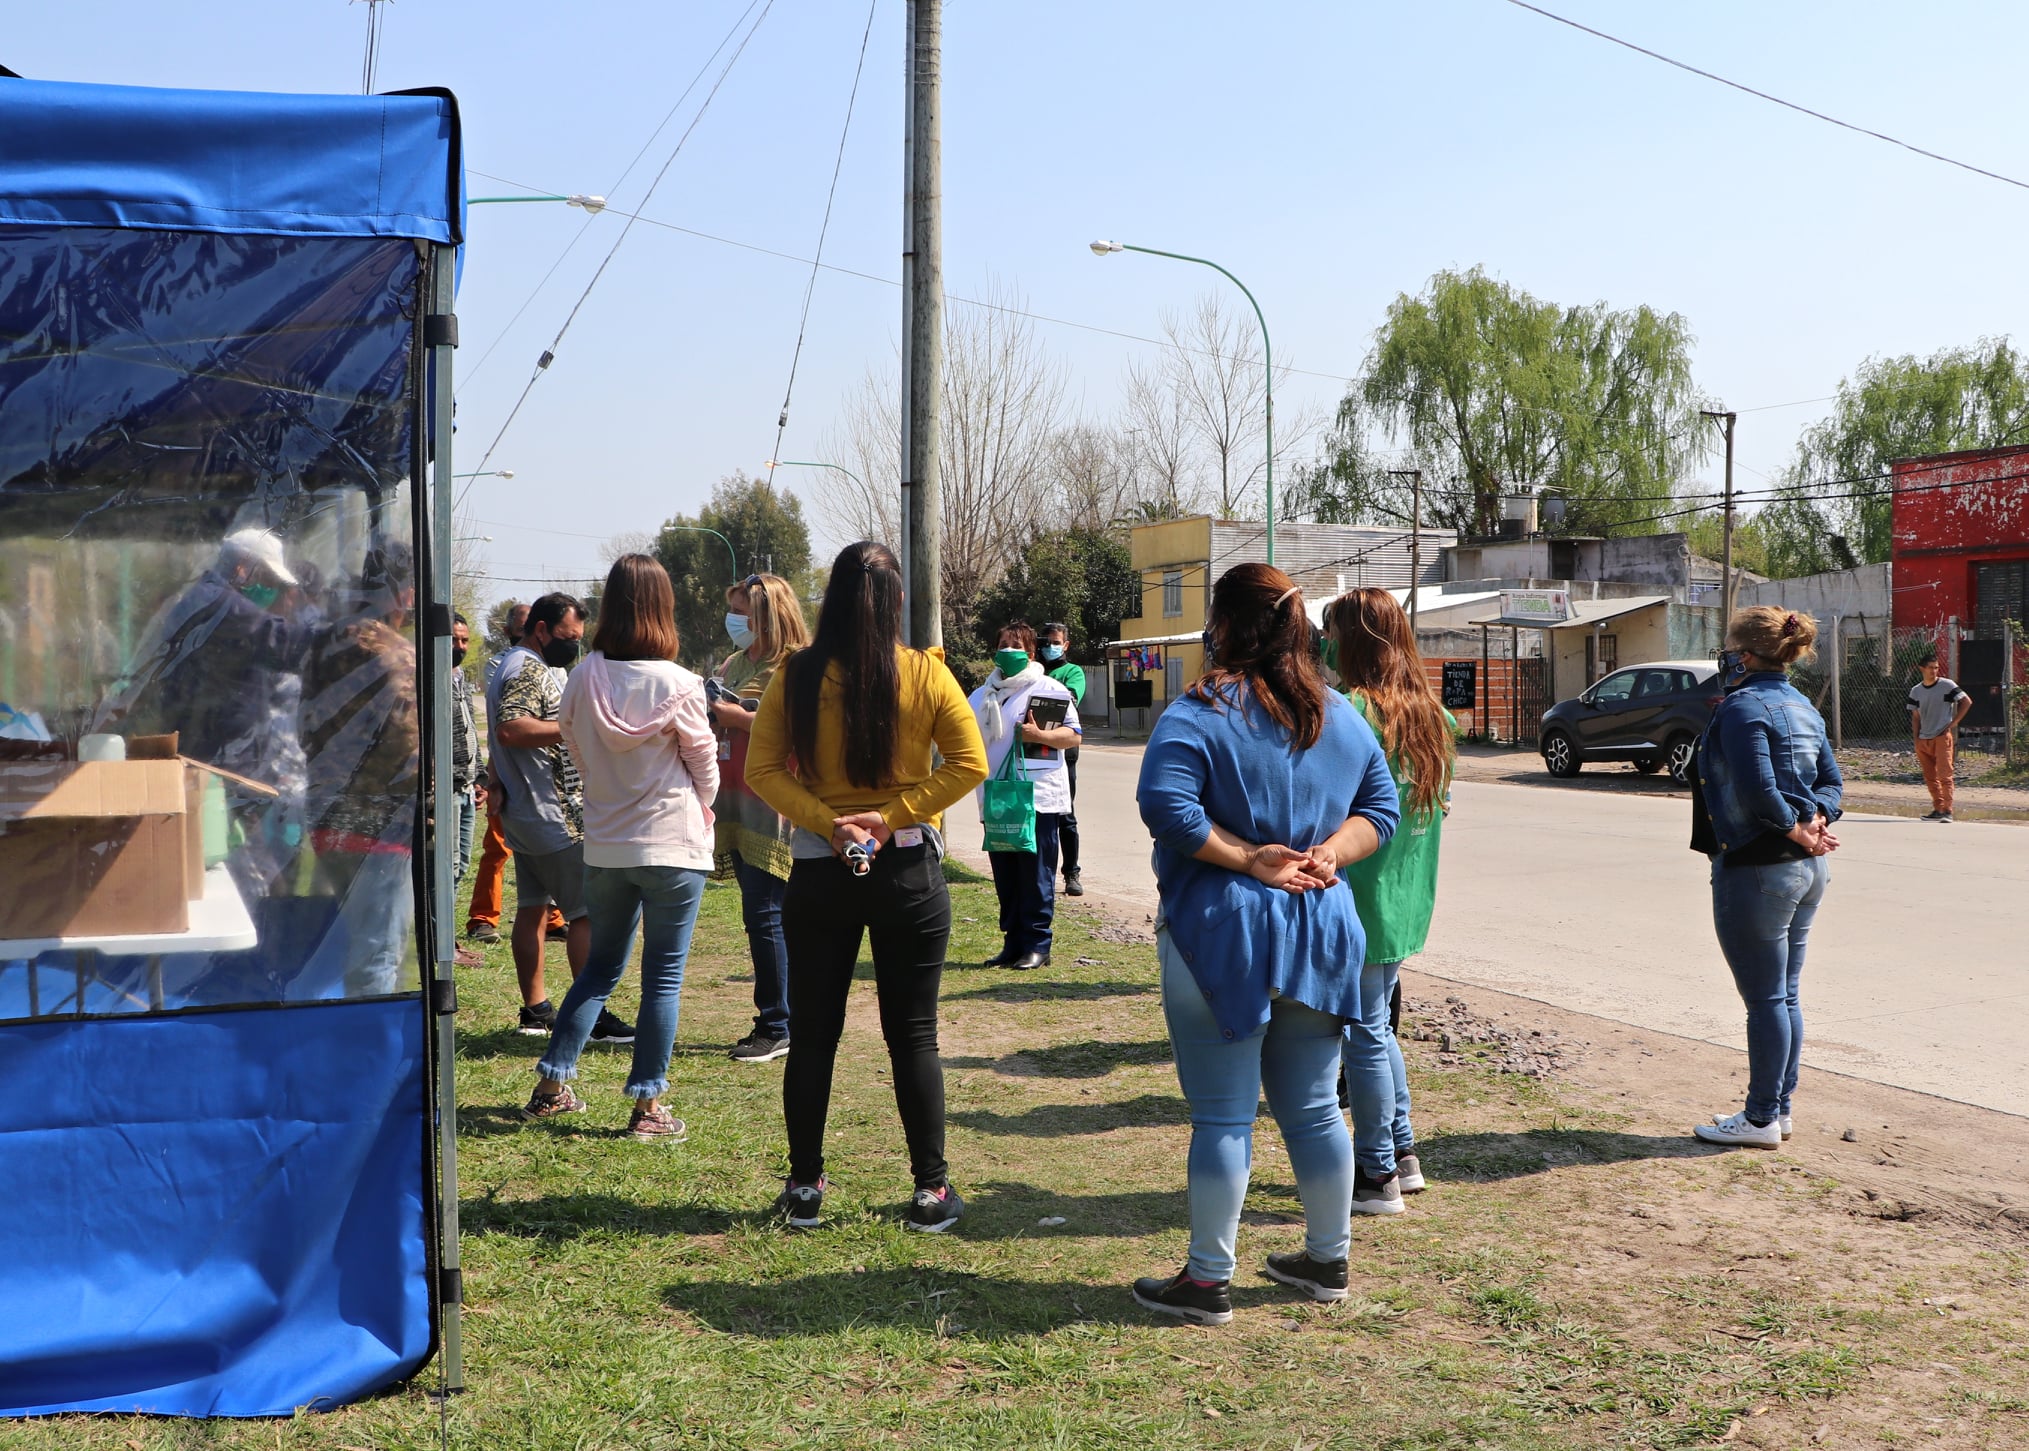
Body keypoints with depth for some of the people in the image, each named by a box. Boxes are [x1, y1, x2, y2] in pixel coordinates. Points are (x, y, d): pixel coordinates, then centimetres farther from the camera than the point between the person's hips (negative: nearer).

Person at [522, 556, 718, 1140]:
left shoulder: (583, 679, -3)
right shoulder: (678, 685, -13)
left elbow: (576, 751, 9)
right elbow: (704, 763, -1)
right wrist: (700, 809, 18)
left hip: (604, 845, 4)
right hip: (673, 847, -4)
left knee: (600, 967, 19)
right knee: (663, 977, 4)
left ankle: (551, 1086, 22)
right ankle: (648, 1107, 7)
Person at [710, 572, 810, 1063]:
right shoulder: (734, 664, 19)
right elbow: (722, 726, 27)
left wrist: (740, 718, -21)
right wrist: (706, 713, 6)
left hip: (773, 810, -9)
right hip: (735, 807, 9)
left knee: (764, 916, -9)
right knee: (761, 916, 11)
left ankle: (777, 1030, -1)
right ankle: (774, 1021, 18)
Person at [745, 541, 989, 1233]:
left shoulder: (796, 675, -4)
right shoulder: (925, 674, -6)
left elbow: (762, 769, -7)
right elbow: (969, 764, -9)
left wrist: (827, 821, -13)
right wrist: (890, 816, -11)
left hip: (818, 873, 1)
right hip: (910, 872, -1)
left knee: (812, 1034, 11)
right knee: (913, 1036, 7)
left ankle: (805, 1188, 19)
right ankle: (931, 1190, 11)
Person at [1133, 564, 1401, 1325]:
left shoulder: (1200, 712, -11)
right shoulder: (1342, 716, 9)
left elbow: (1166, 806, -24)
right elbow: (1380, 806, 10)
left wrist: (1249, 858, -16)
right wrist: (1327, 854, -4)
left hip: (1223, 933, -6)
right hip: (1319, 931, 6)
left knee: (1223, 1115, 2)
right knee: (1313, 1108, 17)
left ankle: (1207, 1280, 11)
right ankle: (1329, 1259, 28)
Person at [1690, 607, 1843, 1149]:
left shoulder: (1742, 707, -16)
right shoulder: (1801, 706, 12)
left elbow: (1758, 791, -26)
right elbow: (1832, 781, 12)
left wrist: (1798, 831, -12)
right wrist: (1816, 820, -5)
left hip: (1756, 869, -9)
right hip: (1807, 869, 9)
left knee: (1765, 999, -1)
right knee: (1784, 996, 16)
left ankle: (1761, 1119, 8)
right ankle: (1778, 1107, 24)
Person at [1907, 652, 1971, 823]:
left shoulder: (1947, 685, -2)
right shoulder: (1916, 691, 10)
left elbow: (1967, 702, -2)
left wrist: (1953, 723, -7)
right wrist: (1915, 740, 6)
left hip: (1943, 736, -5)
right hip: (1923, 739, 5)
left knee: (1944, 775, -11)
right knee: (1929, 777, 8)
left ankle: (1947, 810, -10)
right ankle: (1938, 809, 16)